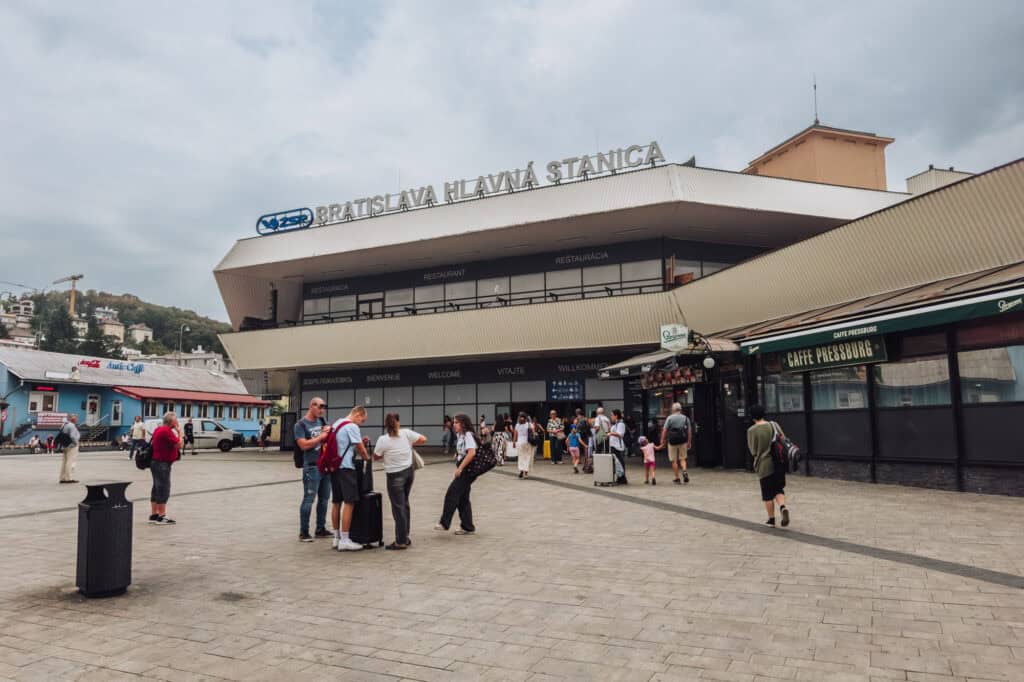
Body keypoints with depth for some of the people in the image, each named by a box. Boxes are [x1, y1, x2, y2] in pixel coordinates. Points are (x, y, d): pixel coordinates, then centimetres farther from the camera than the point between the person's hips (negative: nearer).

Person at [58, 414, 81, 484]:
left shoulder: (64, 425, 15)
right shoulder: (71, 426, -15)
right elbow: (73, 436, -23)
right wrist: (76, 442, -10)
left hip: (65, 446, 10)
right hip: (72, 446, -10)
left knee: (64, 461, 13)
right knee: (71, 462, -8)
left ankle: (63, 478, 17)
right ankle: (69, 478, -9)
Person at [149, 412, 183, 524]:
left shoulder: (159, 429, 12)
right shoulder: (167, 431, -19)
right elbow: (179, 445, -19)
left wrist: (179, 435, 12)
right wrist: (180, 432, -7)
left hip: (156, 462, 11)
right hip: (162, 464, -11)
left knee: (157, 488, 14)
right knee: (163, 489, -6)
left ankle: (153, 515, 19)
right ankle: (161, 517, -3)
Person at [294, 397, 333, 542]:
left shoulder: (322, 421, 12)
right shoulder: (301, 425, -5)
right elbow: (304, 445, -16)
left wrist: (329, 431, 1)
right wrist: (321, 436, -12)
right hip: (312, 467, -7)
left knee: (324, 499, 12)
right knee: (308, 499, -4)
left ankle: (321, 529, 22)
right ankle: (303, 532, 5)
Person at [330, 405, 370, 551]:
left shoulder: (336, 423, 16)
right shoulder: (352, 427, -11)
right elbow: (361, 449, -7)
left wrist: (361, 441, 14)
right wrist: (368, 459, 11)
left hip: (334, 467, 10)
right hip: (346, 468, -9)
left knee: (336, 502, 14)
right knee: (349, 503, -7)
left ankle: (336, 538, 21)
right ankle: (344, 541, -8)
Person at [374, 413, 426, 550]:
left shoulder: (383, 440, -16)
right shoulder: (406, 433, -8)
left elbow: (375, 457, -5)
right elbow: (423, 439, -4)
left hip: (395, 475, -5)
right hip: (409, 471, 5)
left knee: (398, 508, 2)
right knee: (405, 504, 17)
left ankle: (401, 541, 7)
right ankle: (405, 537, 25)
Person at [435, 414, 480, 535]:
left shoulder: (468, 435, -13)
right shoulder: (460, 436, 15)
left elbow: (472, 452, -25)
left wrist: (460, 468, -24)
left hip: (467, 470, -10)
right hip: (463, 470, 10)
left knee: (451, 494, -9)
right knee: (462, 498, 10)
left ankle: (445, 523, -1)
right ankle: (468, 528, 15)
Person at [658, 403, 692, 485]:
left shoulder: (670, 418, -2)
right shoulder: (686, 418, 5)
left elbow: (664, 431, -5)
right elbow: (689, 431, 4)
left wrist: (662, 442, 0)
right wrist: (689, 442, 13)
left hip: (672, 442, -2)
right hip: (683, 441, 2)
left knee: (674, 460, 7)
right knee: (682, 458, 15)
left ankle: (677, 478, 10)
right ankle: (684, 471, -10)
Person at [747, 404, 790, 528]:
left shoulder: (751, 431, -10)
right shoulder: (774, 425, 0)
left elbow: (753, 451, -6)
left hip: (764, 464, -3)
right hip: (779, 462, 3)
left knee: (768, 494, 9)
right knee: (779, 489, 17)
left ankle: (771, 519, 16)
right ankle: (783, 507, -10)